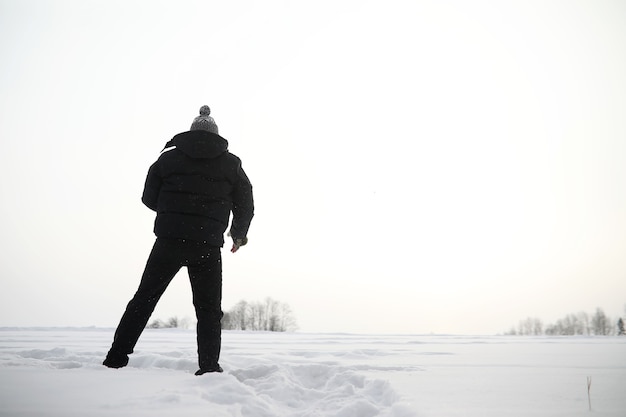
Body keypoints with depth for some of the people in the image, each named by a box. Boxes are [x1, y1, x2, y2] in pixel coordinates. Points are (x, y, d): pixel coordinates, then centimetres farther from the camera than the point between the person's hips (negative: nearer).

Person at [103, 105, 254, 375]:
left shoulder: (169, 157, 10)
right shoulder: (231, 164, 9)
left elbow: (149, 198, 11)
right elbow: (246, 206, 10)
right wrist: (238, 234, 27)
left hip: (169, 240, 1)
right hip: (208, 245, 0)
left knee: (144, 299, 11)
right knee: (209, 309, 8)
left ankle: (116, 358, 9)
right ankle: (209, 368, 1)